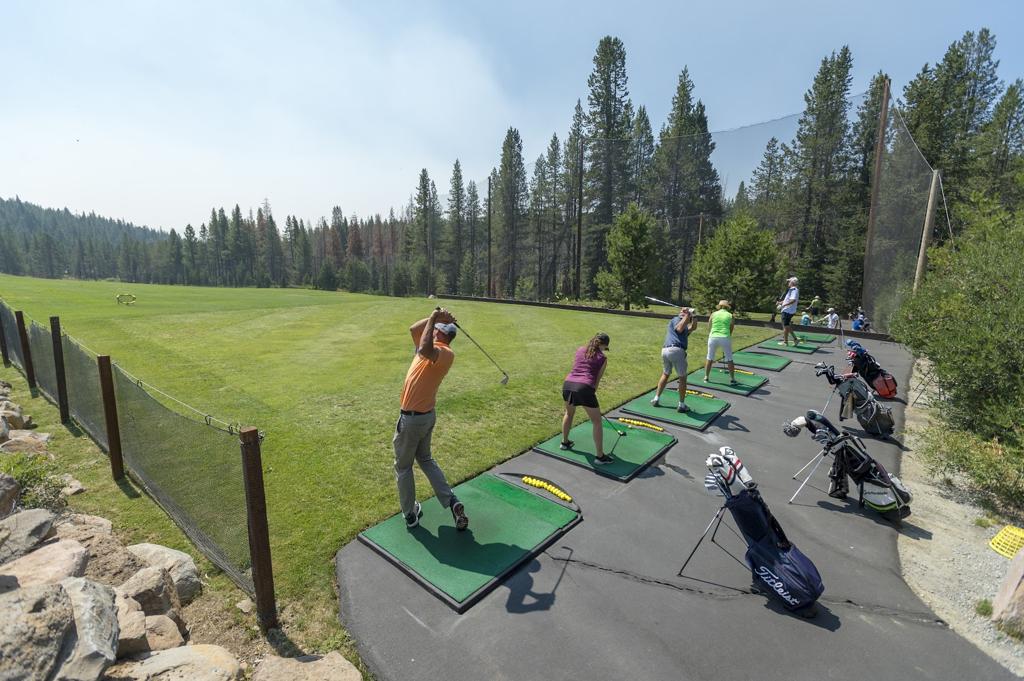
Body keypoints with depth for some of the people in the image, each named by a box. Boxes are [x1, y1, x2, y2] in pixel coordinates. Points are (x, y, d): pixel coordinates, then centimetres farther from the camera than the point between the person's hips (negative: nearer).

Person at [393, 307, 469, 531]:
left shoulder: (445, 352, -19)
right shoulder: (436, 349, 6)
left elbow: (424, 350, -41)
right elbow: (414, 329, 12)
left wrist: (434, 318, -30)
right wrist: (435, 318, 1)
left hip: (412, 417, -9)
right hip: (427, 415, 9)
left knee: (403, 466, 11)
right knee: (425, 459, 24)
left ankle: (410, 514, 25)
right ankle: (452, 502, 16)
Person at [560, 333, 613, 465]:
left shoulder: (579, 350, 19)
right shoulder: (602, 358, 10)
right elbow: (597, 379, 10)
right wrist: (592, 393, 22)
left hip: (568, 384, 5)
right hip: (584, 388, -5)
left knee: (569, 413, 33)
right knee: (597, 422, 11)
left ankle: (565, 442, 47)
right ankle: (600, 456, 15)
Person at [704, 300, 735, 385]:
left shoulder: (713, 314, 8)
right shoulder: (730, 315, 6)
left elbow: (709, 326, 10)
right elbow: (731, 330, 8)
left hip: (713, 337, 1)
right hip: (725, 338, -1)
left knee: (709, 358, 13)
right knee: (729, 359, 13)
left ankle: (706, 377, 17)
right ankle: (732, 379, 18)